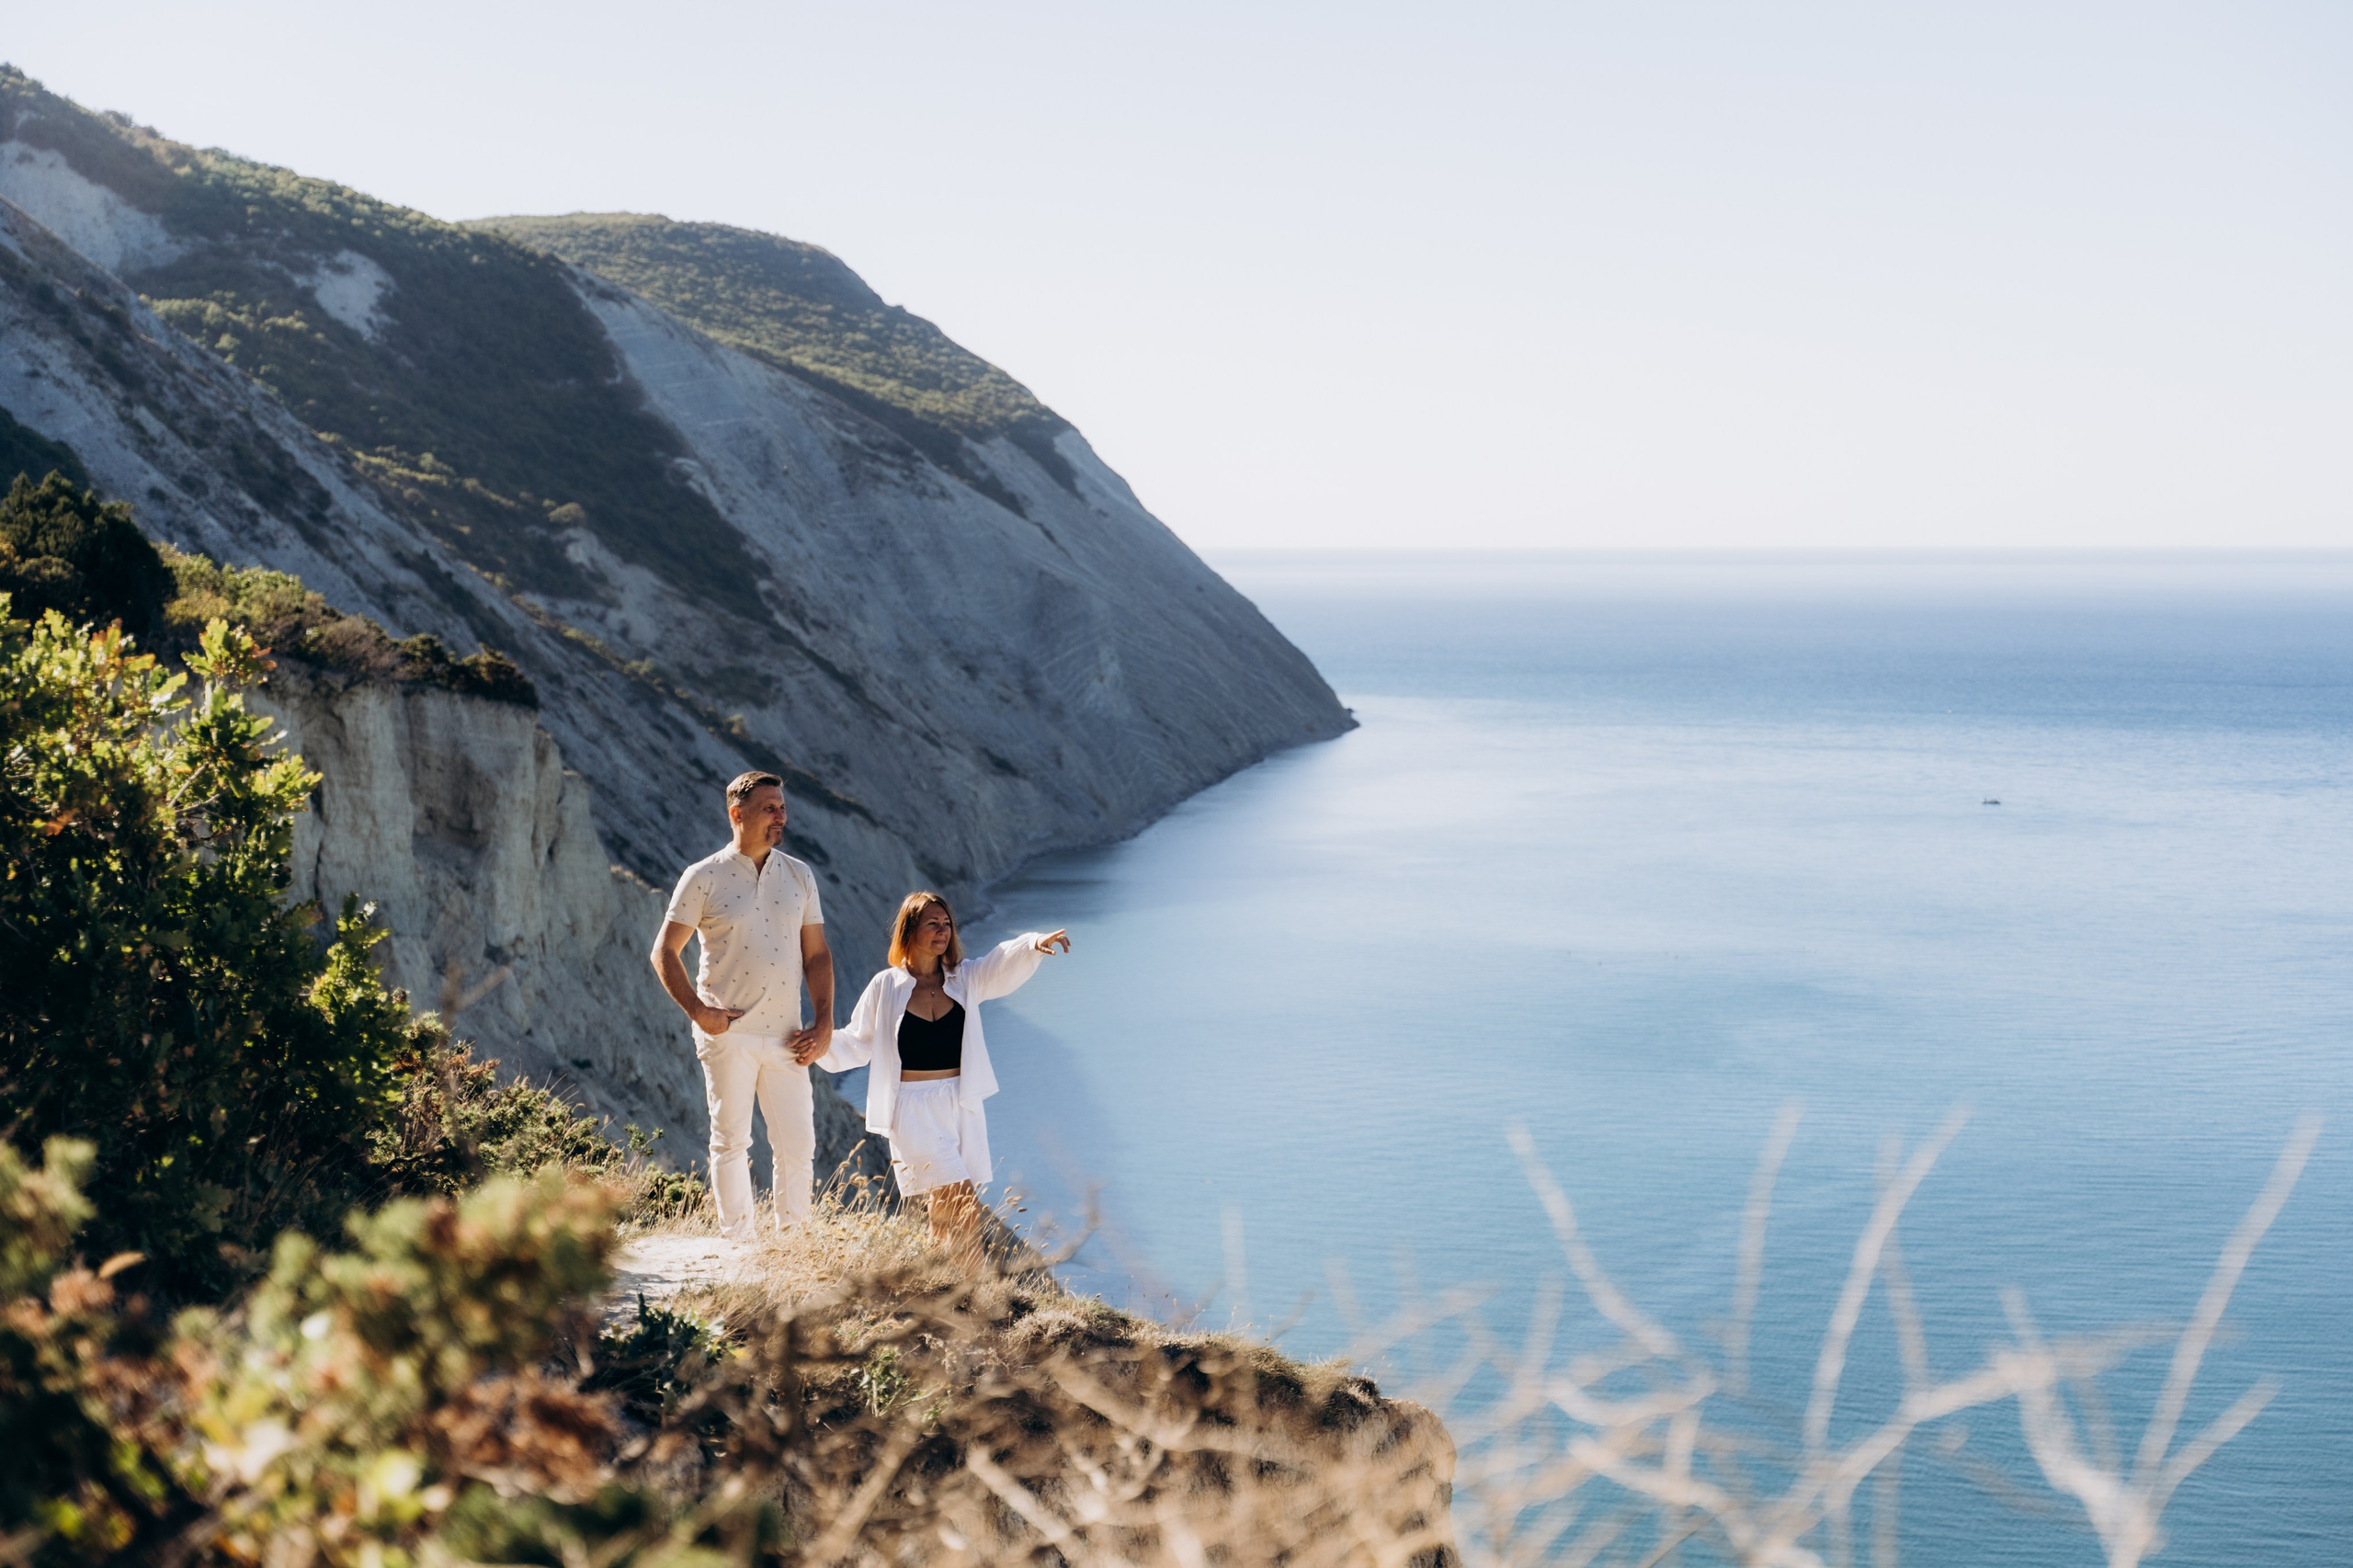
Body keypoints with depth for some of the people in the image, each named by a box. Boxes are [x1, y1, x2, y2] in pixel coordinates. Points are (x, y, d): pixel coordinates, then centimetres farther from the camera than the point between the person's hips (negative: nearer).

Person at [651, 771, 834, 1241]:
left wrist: (824, 1024, 3)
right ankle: (737, 1244, 12)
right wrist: (697, 1011, -10)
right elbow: (664, 952, 0)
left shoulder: (799, 876, 9)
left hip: (786, 1036, 3)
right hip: (727, 1034, -3)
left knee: (798, 1145, 1)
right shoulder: (704, 878, -2)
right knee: (731, 1143, 3)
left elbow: (817, 954, 12)